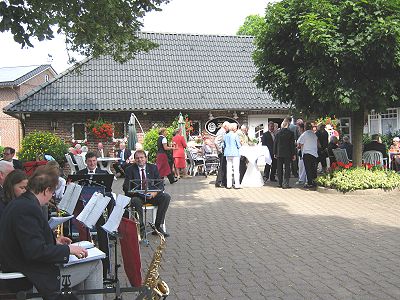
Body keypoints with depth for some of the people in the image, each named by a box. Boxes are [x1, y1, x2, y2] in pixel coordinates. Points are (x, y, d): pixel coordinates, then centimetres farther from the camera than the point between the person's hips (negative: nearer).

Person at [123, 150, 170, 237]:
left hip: (151, 195, 3)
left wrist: (154, 193, -18)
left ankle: (158, 226, -16)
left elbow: (160, 184, 3)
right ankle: (140, 226, -20)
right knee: (136, 201, -37)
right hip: (137, 195, -2)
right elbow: (126, 187, -1)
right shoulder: (130, 169, 5)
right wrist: (132, 191, -24)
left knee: (166, 197, -23)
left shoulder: (153, 167, 9)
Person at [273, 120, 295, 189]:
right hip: (287, 153, -3)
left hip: (279, 154, 3)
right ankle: (285, 184, -3)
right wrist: (293, 154, 0)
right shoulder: (290, 133, -7)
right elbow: (292, 144, -5)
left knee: (279, 169, 11)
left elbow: (275, 143, 4)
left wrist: (275, 153, 11)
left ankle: (280, 183, 15)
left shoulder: (278, 133, 0)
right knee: (287, 168, 2)